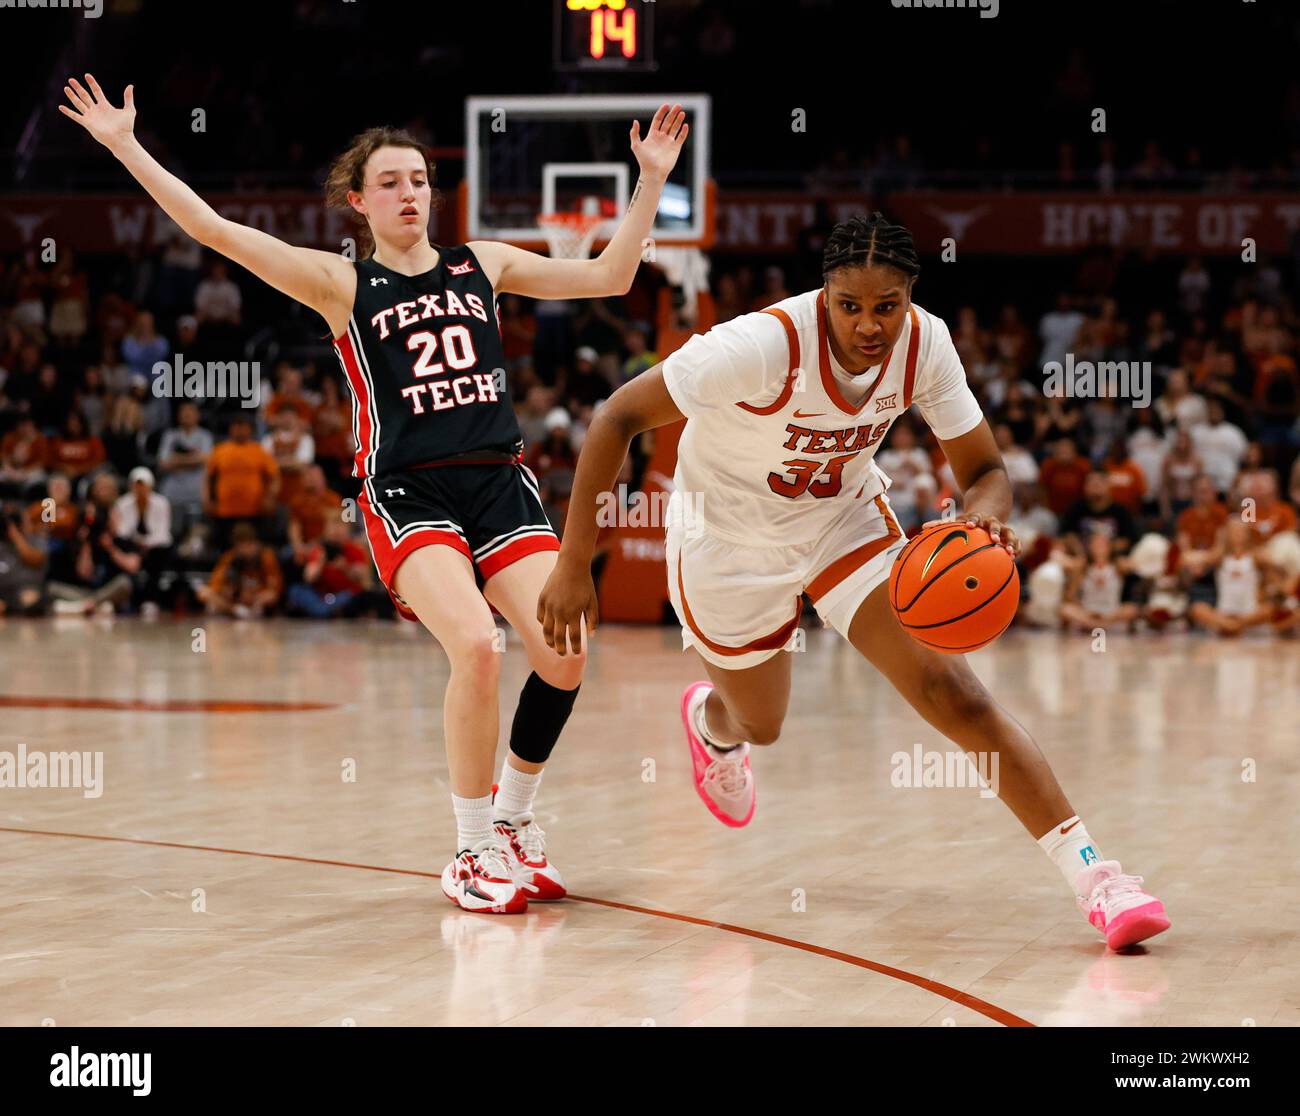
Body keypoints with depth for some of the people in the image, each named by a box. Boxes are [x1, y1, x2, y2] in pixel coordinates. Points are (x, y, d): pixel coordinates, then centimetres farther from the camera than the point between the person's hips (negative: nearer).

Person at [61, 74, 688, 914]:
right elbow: (216, 230, -1)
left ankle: (514, 824, 14)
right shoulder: (341, 283, 6)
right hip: (407, 494, -3)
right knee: (476, 646, -26)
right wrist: (127, 148, -5)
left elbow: (609, 276, 16)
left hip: (501, 484, 4)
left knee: (566, 654, -12)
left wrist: (652, 179, 12)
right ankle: (472, 853, -9)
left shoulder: (484, 264, 15)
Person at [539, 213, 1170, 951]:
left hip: (846, 518, 2)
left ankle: (1090, 871, -16)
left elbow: (984, 468, -12)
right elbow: (619, 417, -28)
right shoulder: (766, 344, -35)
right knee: (760, 724, 20)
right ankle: (711, 722, 60)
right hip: (730, 536, -2)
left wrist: (988, 513, -38)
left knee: (954, 693, -16)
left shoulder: (924, 343, -22)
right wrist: (574, 566, -29)